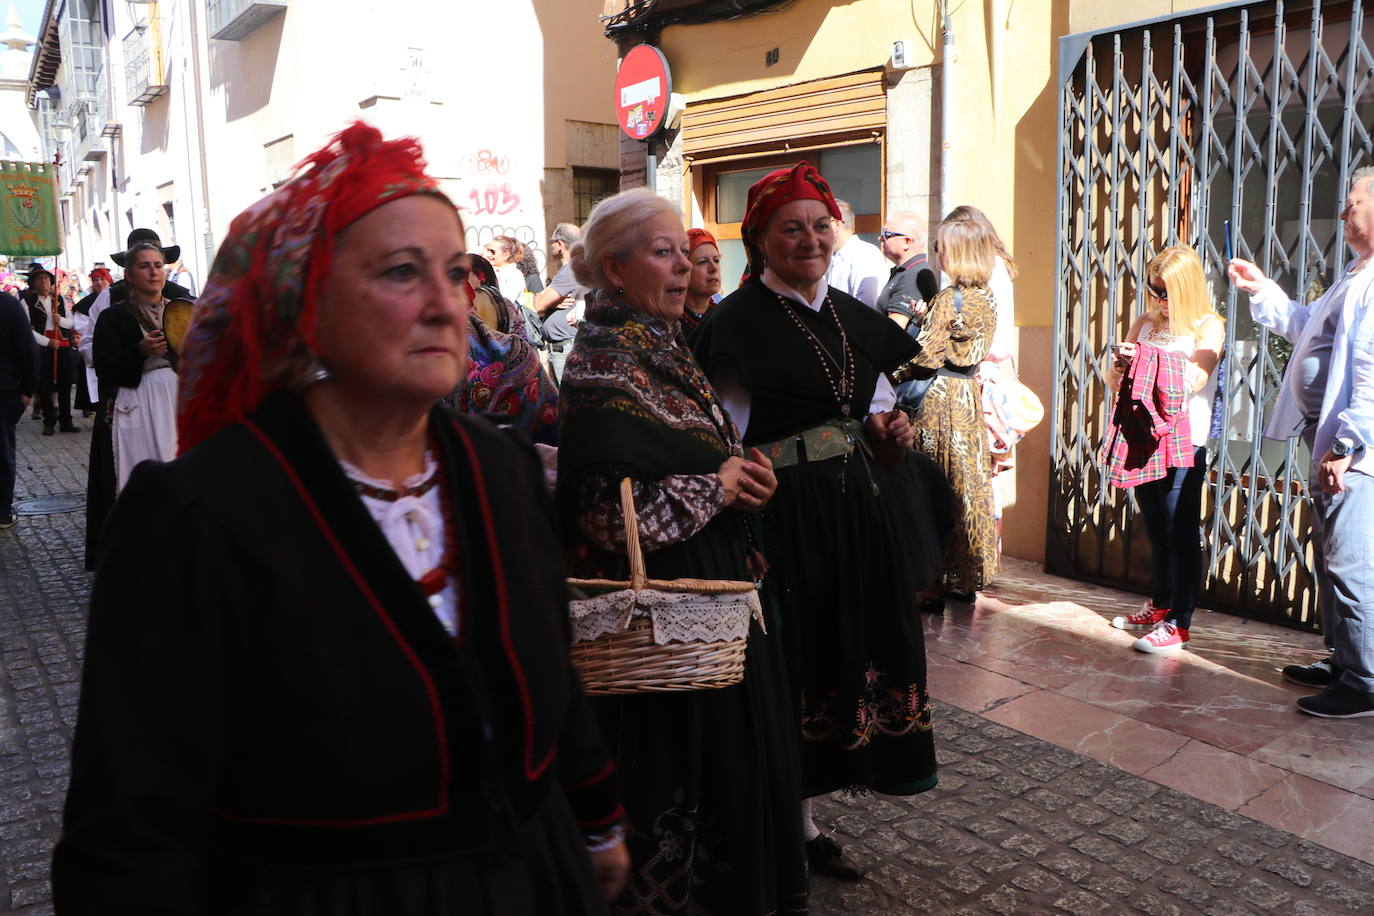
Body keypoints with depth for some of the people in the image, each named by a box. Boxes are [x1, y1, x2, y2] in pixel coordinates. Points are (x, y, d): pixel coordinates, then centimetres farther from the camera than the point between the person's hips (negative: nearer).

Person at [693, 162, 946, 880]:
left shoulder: (852, 317, 11)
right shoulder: (740, 322, -9)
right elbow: (734, 442, -10)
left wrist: (890, 430, 1)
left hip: (866, 509, 7)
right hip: (792, 516, -6)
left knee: (860, 645, 13)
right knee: (802, 654, 4)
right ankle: (794, 819, 23)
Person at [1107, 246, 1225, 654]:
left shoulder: (1208, 327, -2)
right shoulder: (1144, 324, 12)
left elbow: (1195, 377, -18)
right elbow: (1114, 382, 11)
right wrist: (1121, 367, -11)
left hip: (1183, 442, -6)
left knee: (1181, 532, -5)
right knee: (1156, 531, 17)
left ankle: (1178, 624, 0)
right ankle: (1159, 604, 30)